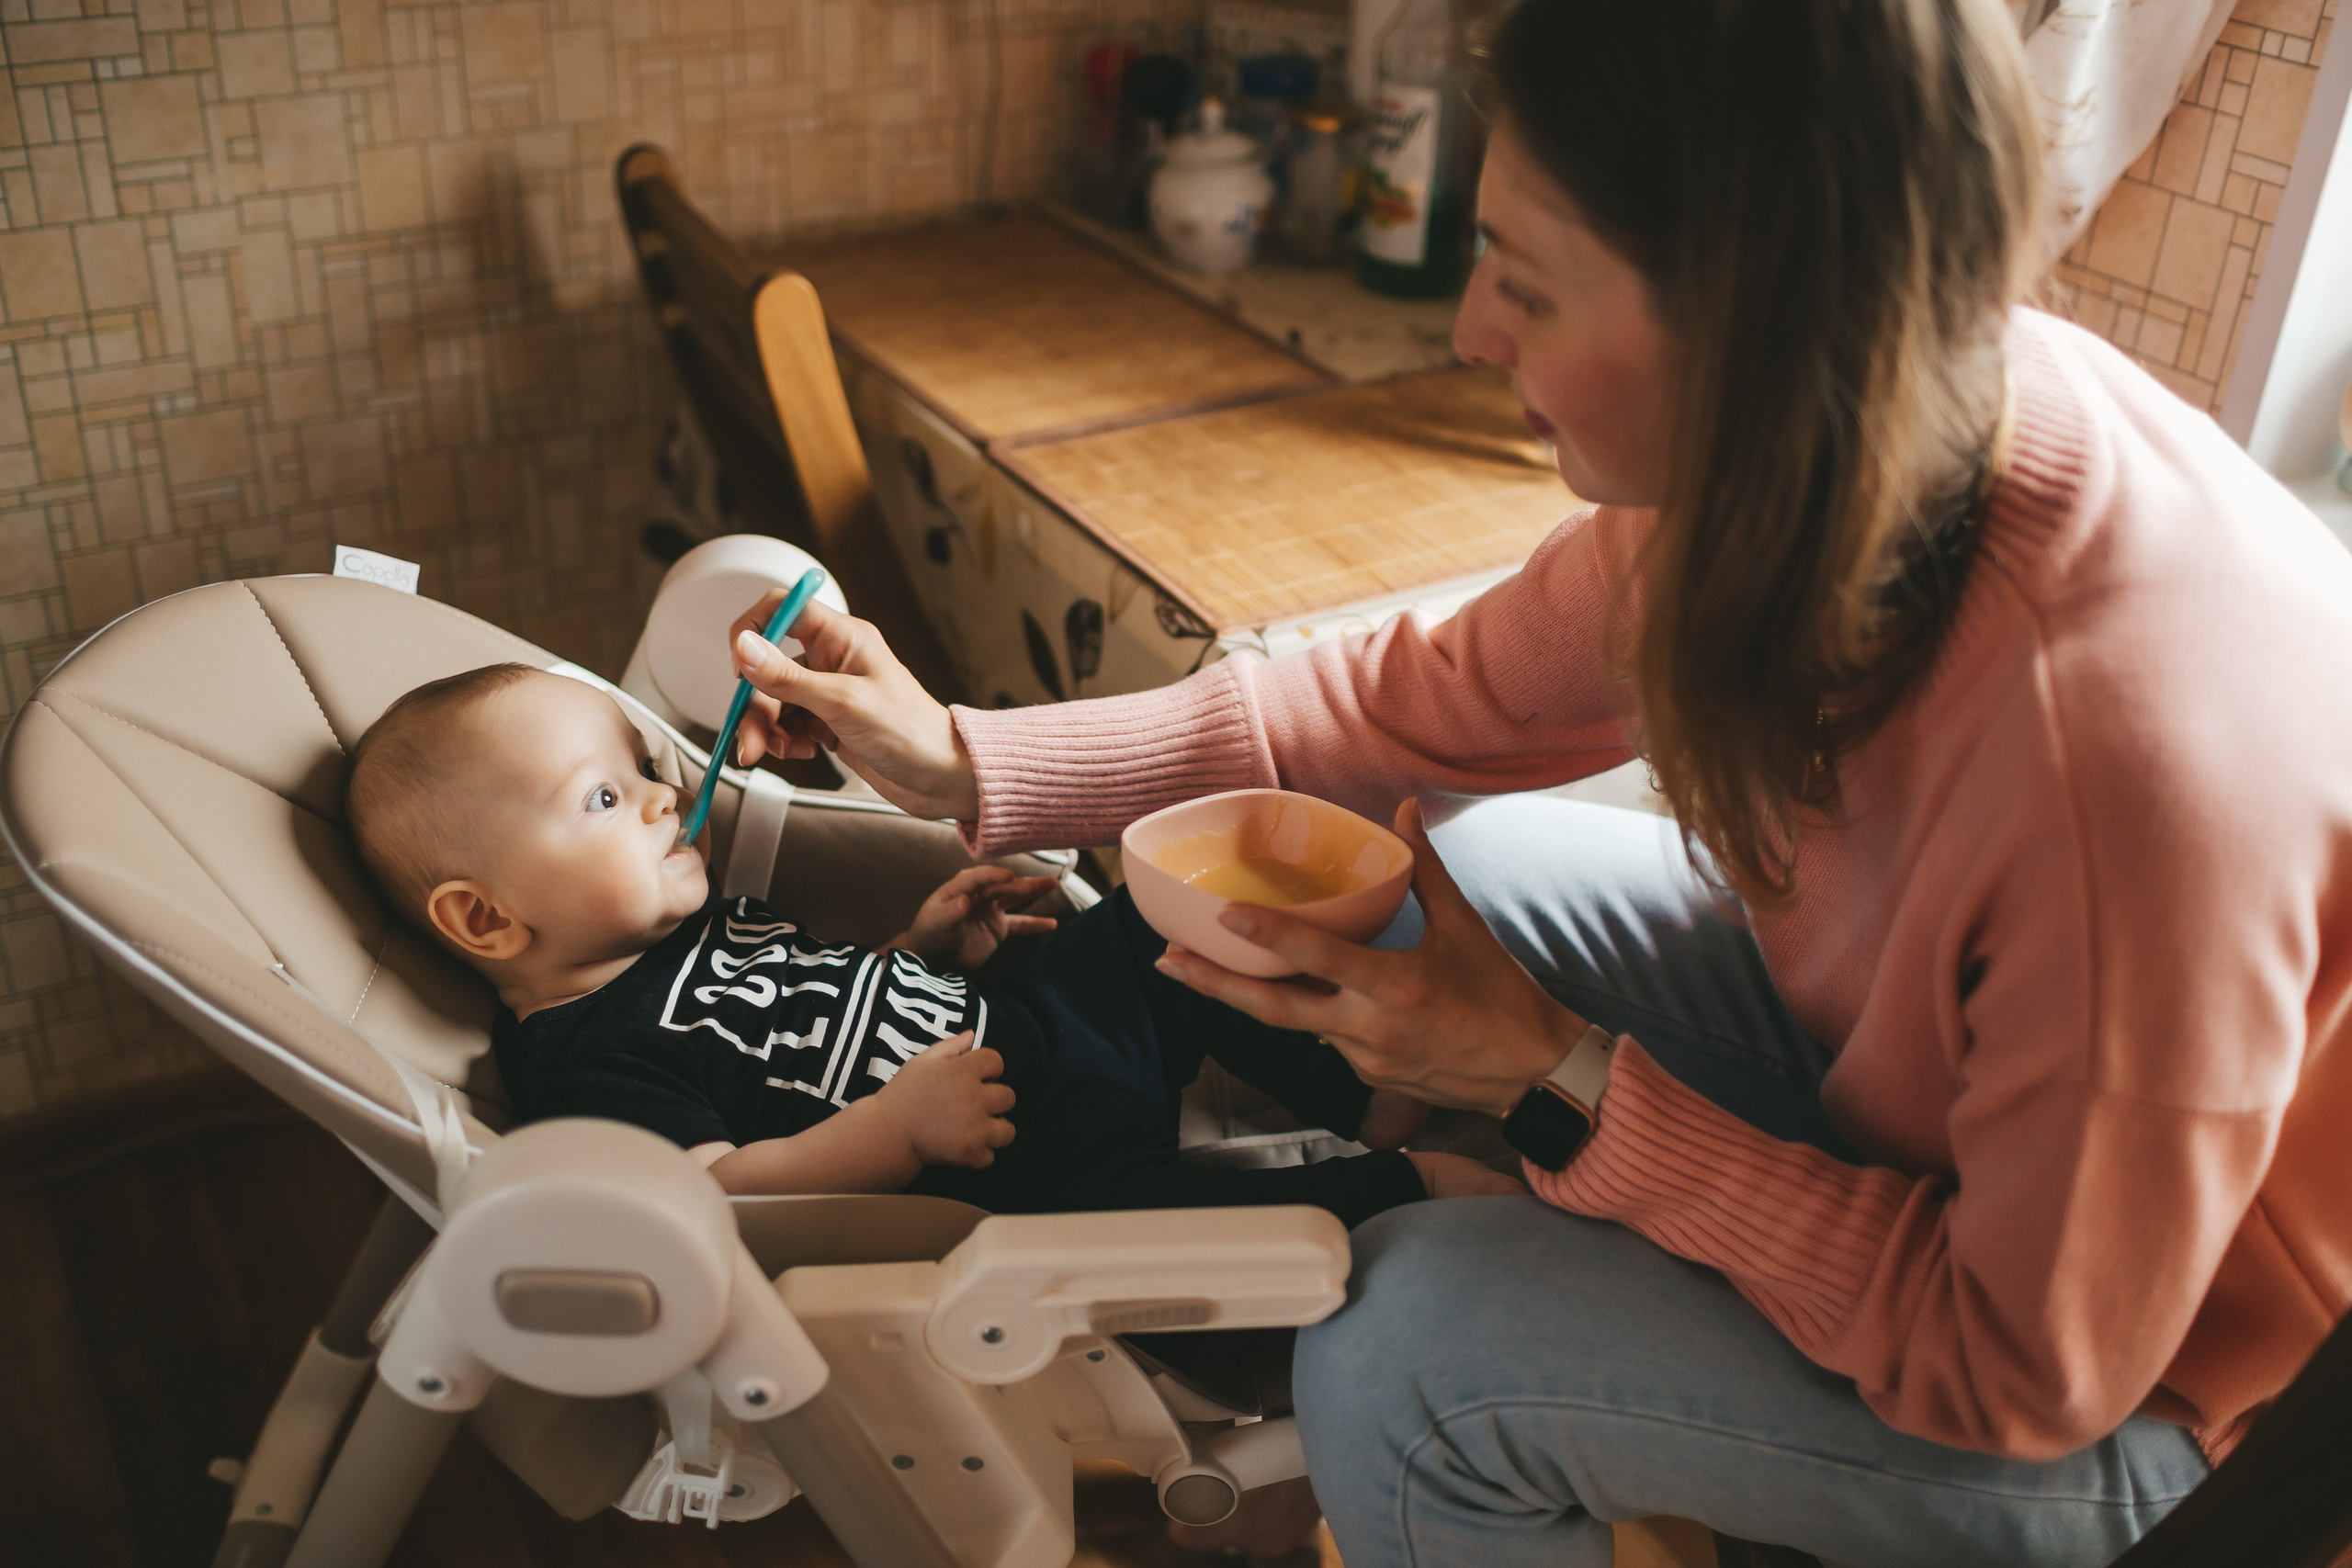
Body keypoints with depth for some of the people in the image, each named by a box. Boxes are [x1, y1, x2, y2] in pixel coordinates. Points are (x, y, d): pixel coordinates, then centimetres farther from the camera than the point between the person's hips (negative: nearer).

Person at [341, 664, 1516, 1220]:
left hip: (1007, 1016, 10)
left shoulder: (691, 923, 15)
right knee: (1156, 1223, -32)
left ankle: (1377, 1092, 10)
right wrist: (899, 1126, -33)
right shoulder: (592, 1061, -16)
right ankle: (1418, 1192, -16)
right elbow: (716, 1196, -26)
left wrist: (923, 943, 6)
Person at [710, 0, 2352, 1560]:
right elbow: (1434, 702, -5)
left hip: (2125, 1390, -6)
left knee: (1410, 1339, -21)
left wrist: (1560, 1080, -26)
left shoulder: (2143, 750, -41)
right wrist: (966, 761, -7)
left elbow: (2027, 1370, -27)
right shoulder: (1815, 438, -19)